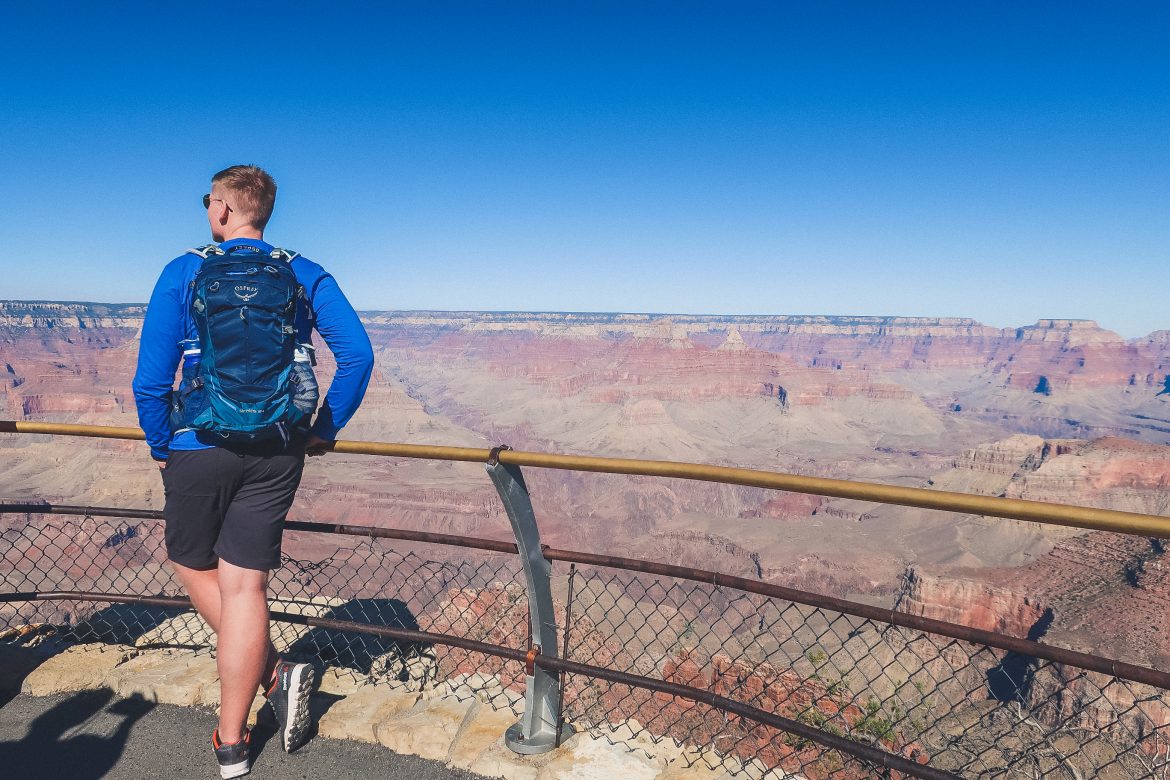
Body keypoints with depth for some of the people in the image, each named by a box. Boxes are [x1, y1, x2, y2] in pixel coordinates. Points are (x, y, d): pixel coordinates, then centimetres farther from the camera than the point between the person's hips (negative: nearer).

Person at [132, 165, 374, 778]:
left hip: (200, 448, -2)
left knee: (193, 567, 21)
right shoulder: (306, 277, 5)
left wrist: (160, 445, 8)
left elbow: (151, 376, -7)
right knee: (244, 585, 8)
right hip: (278, 454, 2)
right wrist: (323, 431, 4)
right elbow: (357, 354, -5)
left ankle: (276, 676, 14)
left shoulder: (183, 273, -2)